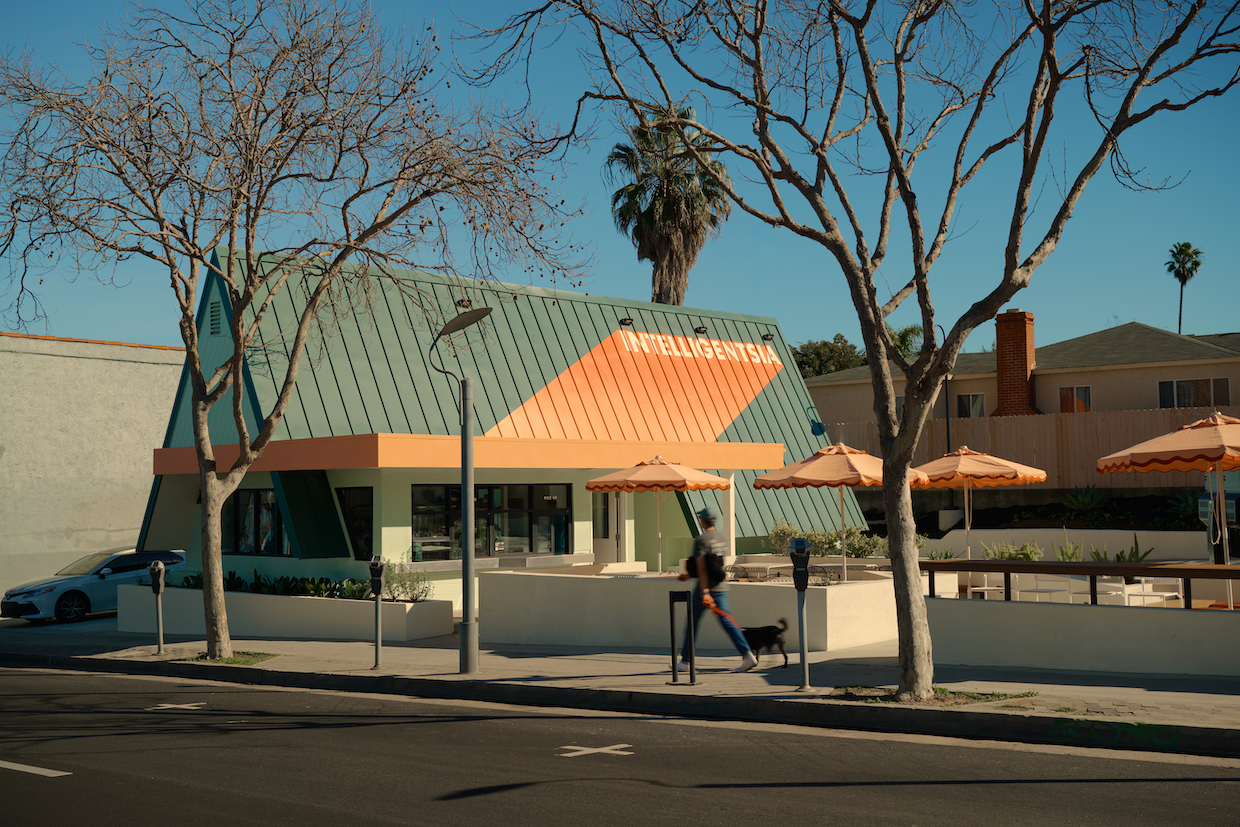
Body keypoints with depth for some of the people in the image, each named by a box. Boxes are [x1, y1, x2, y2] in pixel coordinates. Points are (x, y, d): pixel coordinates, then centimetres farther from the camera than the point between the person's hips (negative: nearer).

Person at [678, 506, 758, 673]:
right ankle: (747, 655, -12)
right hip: (721, 587, 6)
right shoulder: (722, 540, 13)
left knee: (693, 622, 7)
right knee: (726, 621, 3)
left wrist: (705, 593, -24)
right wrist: (690, 575, 31)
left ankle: (685, 661, 16)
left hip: (705, 587, -6)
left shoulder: (700, 540, -11)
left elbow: (701, 568, -18)